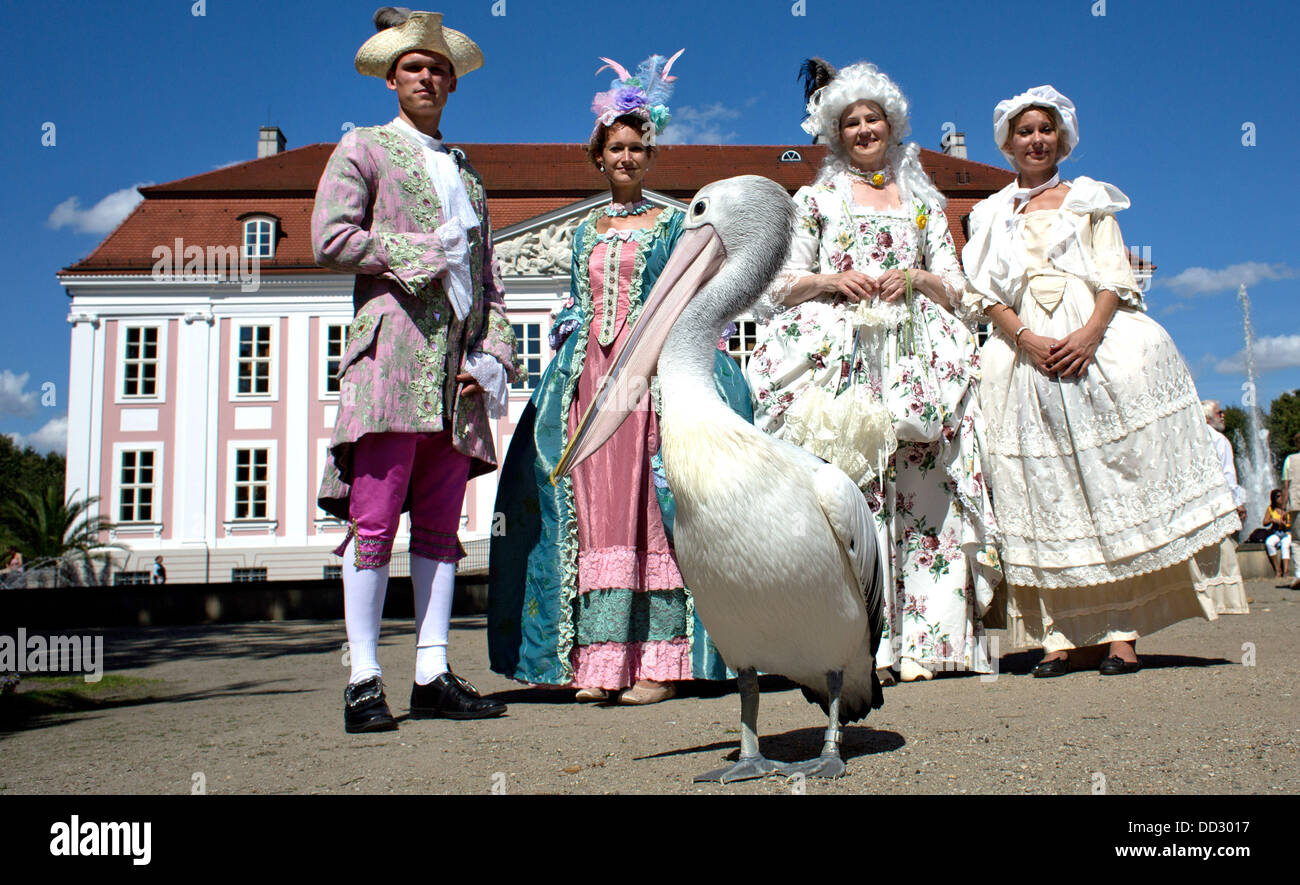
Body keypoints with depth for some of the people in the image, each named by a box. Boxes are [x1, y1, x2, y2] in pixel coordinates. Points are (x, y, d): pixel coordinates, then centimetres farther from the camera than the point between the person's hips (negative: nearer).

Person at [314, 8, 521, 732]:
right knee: (375, 522, -8)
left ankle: (434, 676, 6)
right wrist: (421, 252, -5)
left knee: (440, 527, 3)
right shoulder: (363, 149, 12)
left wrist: (494, 354, 5)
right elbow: (329, 238, -4)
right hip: (393, 352, -5)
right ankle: (364, 680, -4)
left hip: (458, 368, 5)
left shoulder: (469, 177, 26)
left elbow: (489, 279, 19)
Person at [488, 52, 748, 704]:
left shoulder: (675, 224, 9)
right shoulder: (586, 230, 20)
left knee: (650, 506, -10)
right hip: (590, 374, 4)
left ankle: (660, 659, -8)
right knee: (595, 508, -3)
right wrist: (567, 366, 9)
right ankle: (602, 660, -1)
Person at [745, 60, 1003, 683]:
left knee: (916, 492, -8)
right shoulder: (816, 198, 16)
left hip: (914, 357, 2)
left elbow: (957, 286, 17)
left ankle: (921, 639, -6)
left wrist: (915, 278, -2)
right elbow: (782, 283, 10)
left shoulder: (922, 200, 21)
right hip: (836, 356, -2)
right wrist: (832, 281, -7)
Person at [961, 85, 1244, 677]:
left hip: (1100, 345, -1)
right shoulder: (991, 215, 19)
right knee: (1045, 491, -6)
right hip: (1025, 355, 1)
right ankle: (1062, 633, -7)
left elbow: (1116, 277, 5)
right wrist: (1028, 338, -11)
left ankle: (1121, 629, -9)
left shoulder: (1087, 199, 17)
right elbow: (985, 294, 8)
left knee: (1111, 475, -9)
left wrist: (1089, 334, -14)